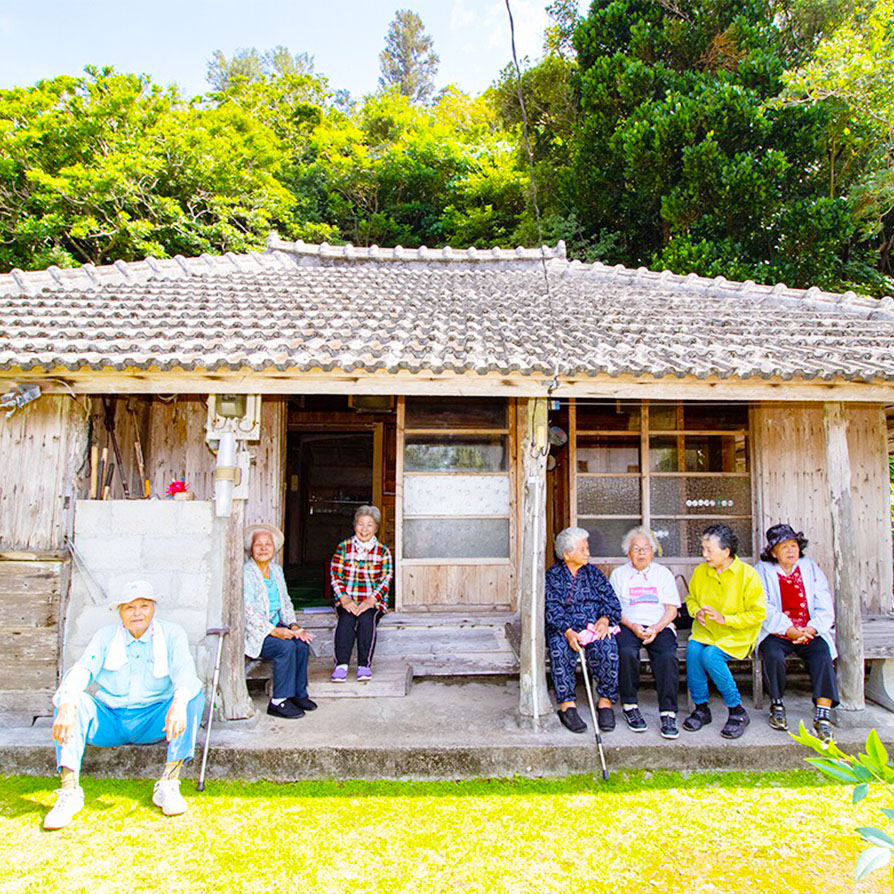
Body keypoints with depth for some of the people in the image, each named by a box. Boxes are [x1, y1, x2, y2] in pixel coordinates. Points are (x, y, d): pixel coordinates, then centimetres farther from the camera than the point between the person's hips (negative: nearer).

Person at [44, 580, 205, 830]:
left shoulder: (172, 634, 0)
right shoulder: (105, 636, 7)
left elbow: (184, 671, -17)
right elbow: (81, 671, -10)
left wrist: (179, 701, -40)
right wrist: (66, 705, -32)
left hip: (153, 723, -1)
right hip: (109, 720, 2)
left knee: (194, 696, -27)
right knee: (72, 701, -23)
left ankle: (168, 784, -28)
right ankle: (69, 790, -27)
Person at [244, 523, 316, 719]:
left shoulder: (276, 570, 13)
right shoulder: (246, 573, -10)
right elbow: (248, 611, -17)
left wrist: (293, 625, 0)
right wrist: (273, 631, -22)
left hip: (276, 625, 7)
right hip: (253, 631, -6)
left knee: (302, 644, -18)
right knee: (286, 647, -28)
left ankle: (298, 694, -4)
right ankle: (278, 702, -18)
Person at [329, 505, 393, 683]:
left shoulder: (383, 551, 5)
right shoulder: (344, 547, 8)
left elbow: (386, 580, -1)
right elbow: (335, 576, 3)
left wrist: (370, 601, -16)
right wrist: (344, 598, -13)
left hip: (374, 601, -1)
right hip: (347, 600, 1)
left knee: (367, 618, -31)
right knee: (346, 619, -29)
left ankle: (364, 665, -27)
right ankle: (341, 665, -31)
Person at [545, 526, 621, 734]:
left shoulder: (593, 573, 17)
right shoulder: (552, 576, 7)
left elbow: (611, 600, 10)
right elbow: (552, 608, -5)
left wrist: (605, 618, -12)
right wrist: (568, 631, -21)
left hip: (595, 626, 2)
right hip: (563, 629, -1)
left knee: (606, 647, -30)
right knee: (560, 648, -34)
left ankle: (606, 701, -17)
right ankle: (567, 705, -28)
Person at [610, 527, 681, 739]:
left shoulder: (664, 573, 18)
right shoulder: (619, 574, 16)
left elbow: (672, 610, 9)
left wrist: (656, 628, -10)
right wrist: (633, 626, -11)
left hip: (660, 626, 1)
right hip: (628, 626, 0)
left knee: (668, 656, -31)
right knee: (627, 653, -33)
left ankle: (668, 713, -25)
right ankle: (630, 706, -18)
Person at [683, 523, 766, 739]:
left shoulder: (747, 574, -8)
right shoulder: (700, 572, 6)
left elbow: (758, 614, -7)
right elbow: (691, 598, 22)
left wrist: (726, 619, -17)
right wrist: (697, 612, 0)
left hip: (737, 635, -4)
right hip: (705, 631, 4)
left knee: (711, 655, -30)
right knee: (692, 650, -27)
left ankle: (737, 711, -11)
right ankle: (701, 708, -10)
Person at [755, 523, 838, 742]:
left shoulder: (810, 567, 13)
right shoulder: (763, 571, 5)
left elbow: (825, 607, 6)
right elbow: (765, 609, -7)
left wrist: (811, 630, -10)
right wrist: (791, 631, -16)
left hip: (810, 632, 2)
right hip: (775, 632, -2)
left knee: (823, 656, -26)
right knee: (773, 656, -30)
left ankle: (822, 717, -25)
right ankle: (777, 705, -5)